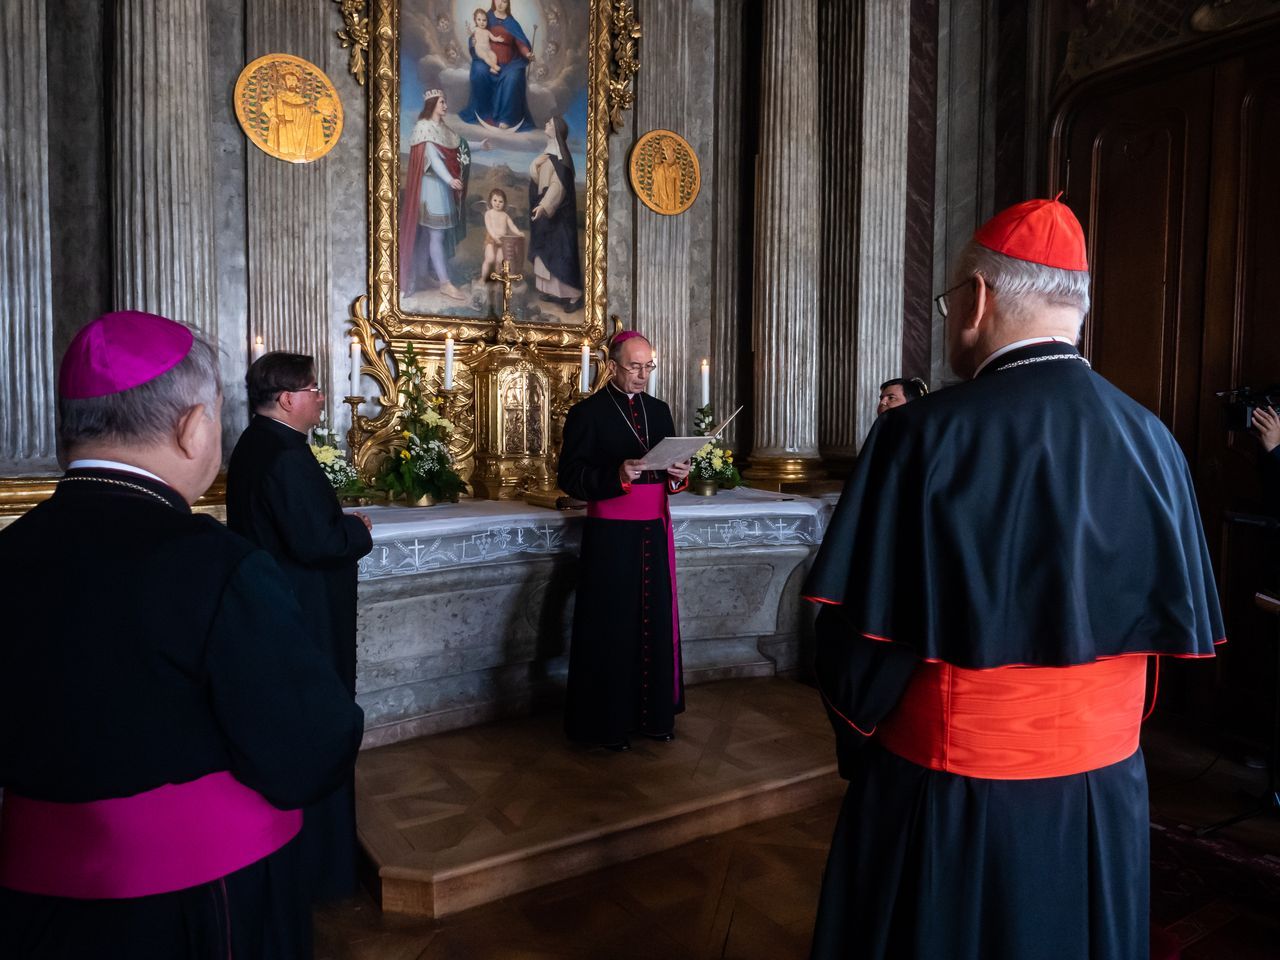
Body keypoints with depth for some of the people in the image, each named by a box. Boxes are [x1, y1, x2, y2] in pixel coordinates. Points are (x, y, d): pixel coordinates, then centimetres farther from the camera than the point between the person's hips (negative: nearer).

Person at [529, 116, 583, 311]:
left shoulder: (560, 157, -16)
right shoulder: (548, 153, 12)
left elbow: (558, 185, -26)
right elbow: (533, 174, 14)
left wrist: (543, 205, -34)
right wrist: (536, 163, -4)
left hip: (557, 213, -9)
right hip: (544, 209, 9)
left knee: (559, 251, -9)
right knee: (546, 251, 12)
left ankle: (572, 295, -5)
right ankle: (553, 290, 20)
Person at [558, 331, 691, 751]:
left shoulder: (659, 410, 14)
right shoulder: (587, 412, -3)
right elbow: (570, 477, -9)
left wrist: (678, 476, -5)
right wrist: (616, 475, -24)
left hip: (655, 530, 5)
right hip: (611, 535, -5)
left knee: (655, 623, 6)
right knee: (611, 627, 1)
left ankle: (654, 714, 20)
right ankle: (607, 722, 14)